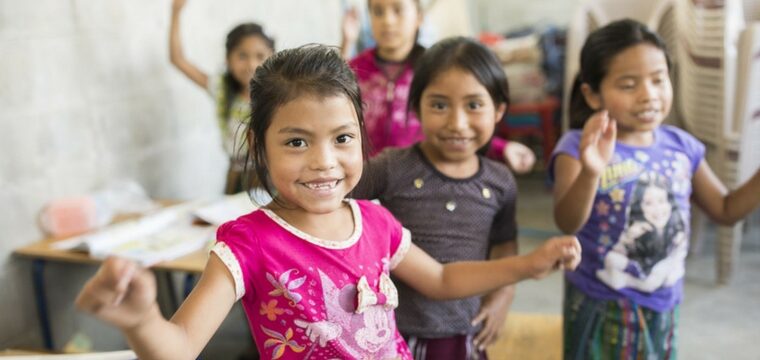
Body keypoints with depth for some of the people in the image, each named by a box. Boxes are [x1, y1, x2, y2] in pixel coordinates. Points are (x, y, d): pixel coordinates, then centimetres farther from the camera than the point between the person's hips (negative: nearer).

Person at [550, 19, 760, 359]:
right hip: (601, 307, -4)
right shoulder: (578, 147, -18)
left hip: (662, 305, 5)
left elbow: (726, 210, 9)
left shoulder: (681, 146, -3)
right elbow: (567, 223, -33)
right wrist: (590, 173, -50)